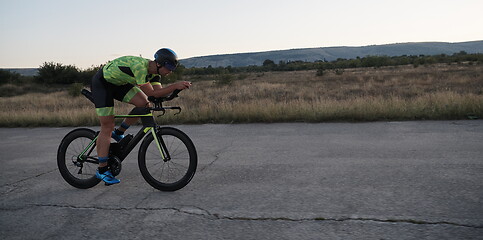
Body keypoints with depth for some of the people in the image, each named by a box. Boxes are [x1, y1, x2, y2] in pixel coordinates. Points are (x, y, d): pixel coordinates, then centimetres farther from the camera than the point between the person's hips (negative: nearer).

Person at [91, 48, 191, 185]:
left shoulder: (153, 72, -7)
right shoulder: (139, 66, -34)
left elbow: (159, 92, -12)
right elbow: (151, 93, -34)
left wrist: (178, 86, -24)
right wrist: (175, 86, -37)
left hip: (119, 83, 8)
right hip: (102, 83, -8)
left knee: (143, 103, -12)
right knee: (107, 126, -10)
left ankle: (118, 133, 9)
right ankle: (102, 170, 0)